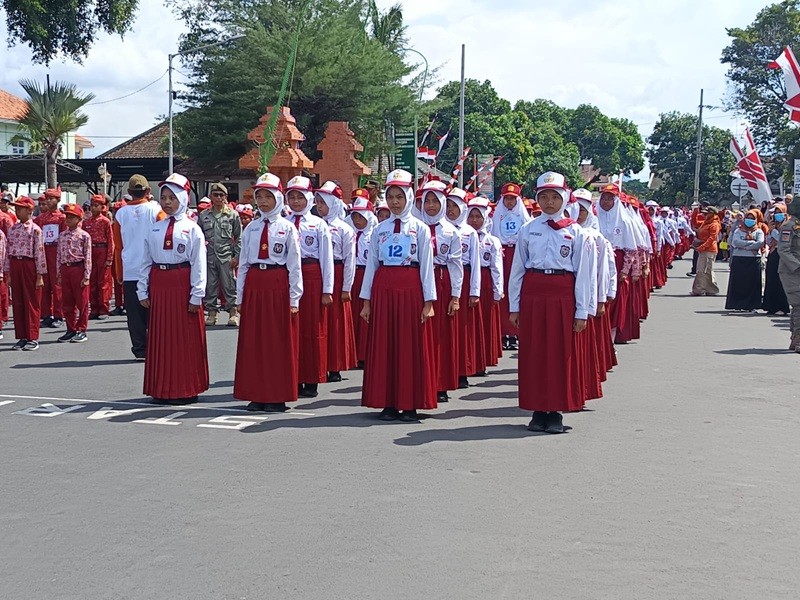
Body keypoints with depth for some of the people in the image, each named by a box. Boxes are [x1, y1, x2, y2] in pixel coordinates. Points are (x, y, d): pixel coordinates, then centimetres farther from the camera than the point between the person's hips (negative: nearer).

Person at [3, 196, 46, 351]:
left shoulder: (35, 230, -6)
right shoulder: (12, 229, 10)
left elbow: (40, 253, -8)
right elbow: (8, 251, 12)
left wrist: (40, 275, -10)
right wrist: (7, 273, 9)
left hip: (29, 265, -5)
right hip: (15, 265, 6)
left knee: (32, 302, 1)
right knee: (17, 302, 8)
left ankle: (33, 338, 7)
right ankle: (22, 337, 15)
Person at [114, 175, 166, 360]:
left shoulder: (121, 214, 2)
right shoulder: (156, 210, -5)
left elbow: (118, 246, 7)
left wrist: (119, 274, 15)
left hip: (129, 271, 1)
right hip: (152, 269, -1)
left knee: (135, 313, 6)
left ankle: (140, 350, 8)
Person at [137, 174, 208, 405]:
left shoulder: (192, 229, -2)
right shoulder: (154, 229, 10)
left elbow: (198, 264, -5)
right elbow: (146, 261, 11)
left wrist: (196, 295, -10)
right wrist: (143, 290, 5)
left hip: (182, 284, -4)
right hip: (158, 285, 4)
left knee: (185, 338, 1)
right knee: (160, 338, 8)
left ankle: (186, 390, 11)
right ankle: (162, 389, 18)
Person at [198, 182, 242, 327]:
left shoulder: (233, 215, 2)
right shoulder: (203, 216, 7)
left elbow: (239, 237, 4)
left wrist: (237, 256, -2)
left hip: (226, 256, -2)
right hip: (209, 256, 2)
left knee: (229, 285, -1)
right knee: (210, 285, 6)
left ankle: (233, 312, 6)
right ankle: (211, 312, 14)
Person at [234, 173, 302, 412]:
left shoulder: (287, 228, -1)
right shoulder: (250, 229, 10)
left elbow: (294, 264, -3)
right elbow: (243, 263, 11)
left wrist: (294, 298, -7)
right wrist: (240, 296, 7)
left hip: (278, 284, -4)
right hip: (253, 285, 4)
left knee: (279, 342, 1)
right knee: (253, 341, 6)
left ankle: (278, 396, 8)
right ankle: (257, 394, 14)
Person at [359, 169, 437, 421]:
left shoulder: (420, 229, 2)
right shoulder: (379, 230, 10)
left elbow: (427, 266, -1)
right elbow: (371, 265, 10)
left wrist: (428, 301, -6)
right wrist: (366, 300, 6)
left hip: (410, 289, -3)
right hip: (383, 289, 3)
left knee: (411, 345, 0)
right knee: (383, 345, 3)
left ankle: (410, 405, 7)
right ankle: (387, 403, 11)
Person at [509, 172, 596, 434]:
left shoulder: (576, 233, 3)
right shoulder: (527, 230, 7)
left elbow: (584, 273, 1)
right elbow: (517, 269, 9)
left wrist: (582, 311, -3)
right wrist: (514, 306, 5)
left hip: (562, 295, -2)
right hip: (533, 294, 2)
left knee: (562, 352, 1)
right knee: (533, 351, 4)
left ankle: (556, 412, 11)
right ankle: (538, 410, 14)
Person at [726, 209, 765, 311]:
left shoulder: (758, 232, 11)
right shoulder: (738, 231, 13)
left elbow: (760, 243, -7)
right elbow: (735, 242, -6)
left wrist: (743, 246, -10)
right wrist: (751, 243, -10)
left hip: (754, 260, 0)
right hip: (739, 259, 0)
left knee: (753, 283, -1)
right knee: (738, 283, -1)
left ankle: (752, 305, 2)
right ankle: (737, 304, 4)